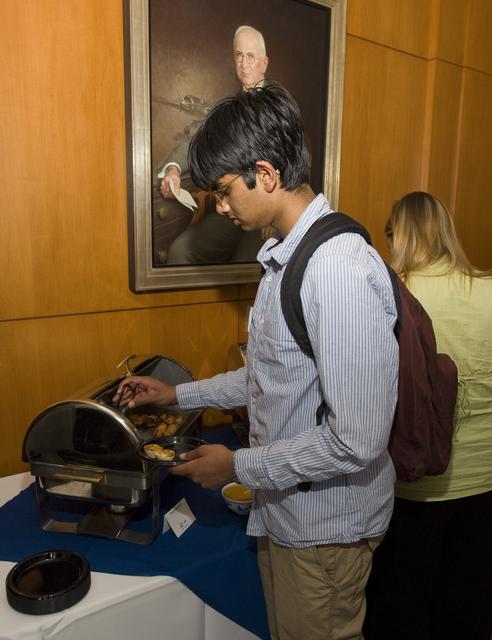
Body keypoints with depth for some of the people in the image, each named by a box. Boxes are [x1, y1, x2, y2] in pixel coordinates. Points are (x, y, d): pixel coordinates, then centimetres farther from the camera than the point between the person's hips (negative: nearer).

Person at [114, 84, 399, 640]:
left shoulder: (342, 270, -28)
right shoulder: (282, 256, 3)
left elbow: (358, 441, -28)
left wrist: (239, 466, -17)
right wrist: (180, 394, 13)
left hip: (326, 524, -8)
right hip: (282, 508, 8)